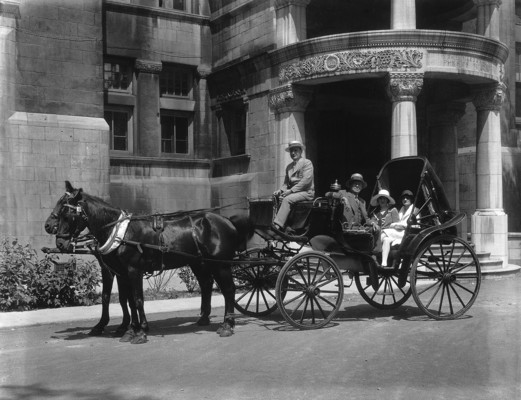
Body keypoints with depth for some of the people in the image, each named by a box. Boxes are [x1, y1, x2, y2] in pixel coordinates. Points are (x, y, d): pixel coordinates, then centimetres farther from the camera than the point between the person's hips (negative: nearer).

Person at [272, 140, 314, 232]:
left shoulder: (307, 163, -1)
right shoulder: (289, 166, 19)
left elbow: (306, 180, -14)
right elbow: (286, 182, 19)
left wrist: (291, 190, -18)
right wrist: (281, 190, -5)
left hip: (306, 192, -7)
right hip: (294, 192, 7)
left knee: (287, 199, -31)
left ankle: (277, 226, -37)